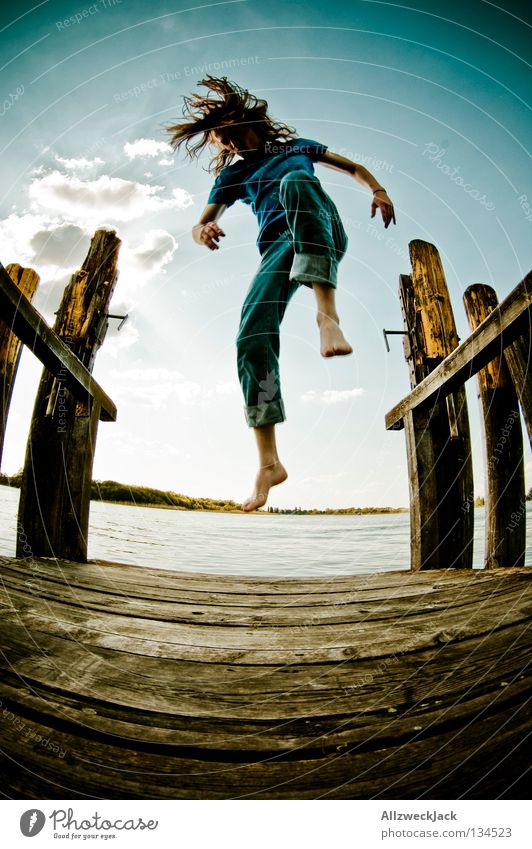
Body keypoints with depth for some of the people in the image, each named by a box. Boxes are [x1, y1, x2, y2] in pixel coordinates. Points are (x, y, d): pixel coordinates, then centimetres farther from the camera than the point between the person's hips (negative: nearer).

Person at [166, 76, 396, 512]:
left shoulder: (297, 146, 29)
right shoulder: (233, 175, 29)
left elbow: (354, 167, 30)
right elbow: (201, 223, 17)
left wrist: (377, 189, 8)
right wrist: (205, 232, -9)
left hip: (325, 236, -1)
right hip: (279, 248, 1)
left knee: (295, 182, -33)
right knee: (252, 334, -26)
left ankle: (328, 314, -50)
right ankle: (268, 462, -28)